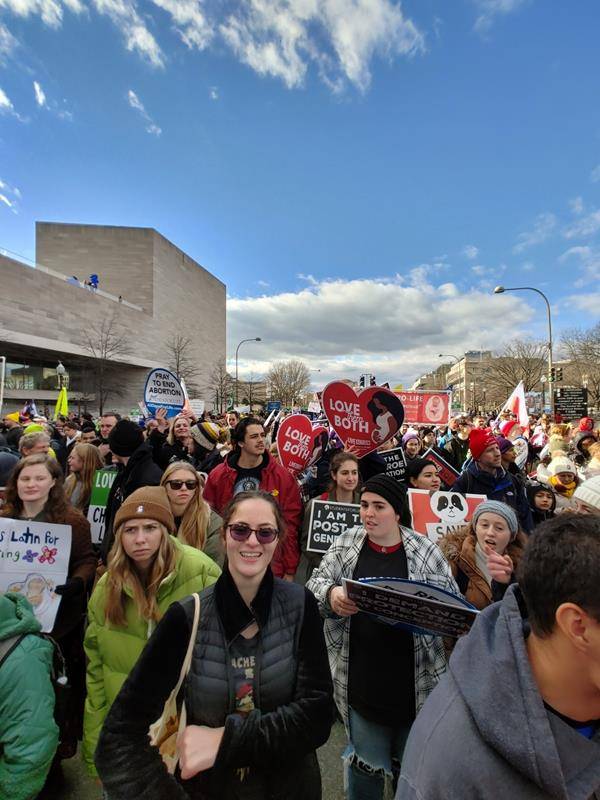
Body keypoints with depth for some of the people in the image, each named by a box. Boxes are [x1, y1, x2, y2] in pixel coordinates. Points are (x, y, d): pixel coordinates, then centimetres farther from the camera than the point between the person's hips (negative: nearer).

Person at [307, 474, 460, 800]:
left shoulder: (425, 551, -6)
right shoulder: (346, 544, -4)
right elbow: (316, 582, -3)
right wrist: (331, 594, -24)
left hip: (414, 683, 0)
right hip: (362, 683, 0)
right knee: (367, 764, 18)